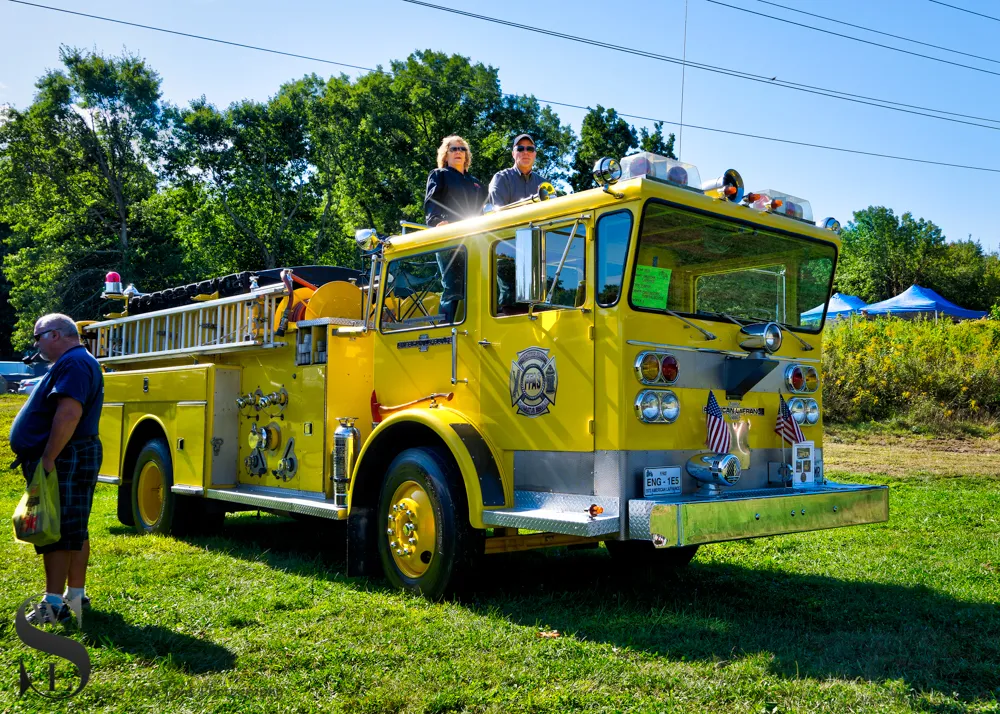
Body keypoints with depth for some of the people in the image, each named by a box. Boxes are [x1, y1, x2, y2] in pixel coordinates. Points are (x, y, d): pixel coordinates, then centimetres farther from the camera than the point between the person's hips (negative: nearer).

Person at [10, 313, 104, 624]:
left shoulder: (73, 363, -15)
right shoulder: (76, 363, 20)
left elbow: (69, 414, -26)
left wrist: (48, 458, -25)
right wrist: (49, 457, 21)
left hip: (63, 461, -11)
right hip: (69, 461, 11)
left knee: (55, 533, -8)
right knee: (74, 532, 13)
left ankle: (53, 604, -6)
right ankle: (76, 595, 20)